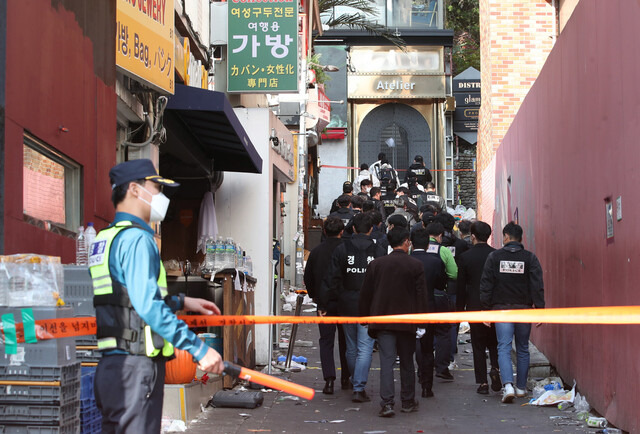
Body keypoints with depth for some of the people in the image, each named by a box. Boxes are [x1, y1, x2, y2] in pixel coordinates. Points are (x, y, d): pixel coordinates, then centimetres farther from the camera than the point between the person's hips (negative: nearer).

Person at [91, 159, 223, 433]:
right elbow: (148, 307, -22)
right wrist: (199, 349, -22)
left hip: (109, 366, 10)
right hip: (136, 367, -10)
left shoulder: (105, 239, 19)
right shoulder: (137, 238, -12)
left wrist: (180, 302, 34)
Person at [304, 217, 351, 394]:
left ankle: (329, 379, -9)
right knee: (345, 340, 15)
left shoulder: (316, 252, -2)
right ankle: (345, 378, 22)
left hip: (324, 303, 0)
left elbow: (308, 278, 4)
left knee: (326, 341, 5)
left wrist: (315, 297, 18)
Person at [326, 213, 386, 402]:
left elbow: (333, 279, 0)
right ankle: (359, 388, -9)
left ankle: (355, 382, 32)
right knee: (365, 348, -1)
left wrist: (334, 302, 7)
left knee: (351, 348, 17)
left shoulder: (341, 250, -1)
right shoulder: (379, 251, -4)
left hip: (347, 307, 2)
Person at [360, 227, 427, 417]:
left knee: (386, 361, -2)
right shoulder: (416, 265, -4)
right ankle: (408, 401, 22)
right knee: (407, 362, 12)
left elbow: (365, 294, 5)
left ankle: (387, 402, -14)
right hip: (407, 322, -1)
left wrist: (365, 316, 14)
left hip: (382, 321, 1)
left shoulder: (376, 264, 1)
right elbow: (421, 295, -5)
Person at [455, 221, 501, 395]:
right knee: (494, 342, 16)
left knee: (478, 346, 5)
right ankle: (496, 369, -7)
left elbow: (461, 287, -2)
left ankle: (482, 382, 4)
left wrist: (460, 309, 6)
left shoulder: (465, 257, -5)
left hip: (474, 306, -1)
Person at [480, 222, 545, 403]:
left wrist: (486, 308, 4)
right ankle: (521, 387, 19)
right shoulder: (530, 258, 0)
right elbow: (537, 286, -5)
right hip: (524, 309, 1)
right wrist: (539, 309, -3)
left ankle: (508, 385, -21)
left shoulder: (494, 257, 0)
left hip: (501, 308, -1)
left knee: (504, 348, -3)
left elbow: (486, 285, -1)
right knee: (522, 349, 13)